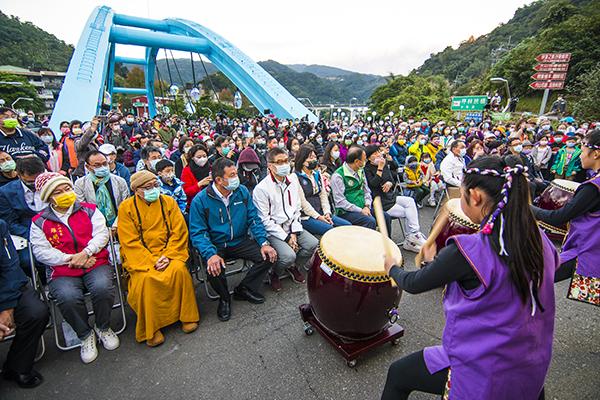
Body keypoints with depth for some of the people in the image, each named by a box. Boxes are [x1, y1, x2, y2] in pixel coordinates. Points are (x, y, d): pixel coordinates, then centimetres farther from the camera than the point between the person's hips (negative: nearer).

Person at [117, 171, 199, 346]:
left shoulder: (169, 202, 5)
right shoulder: (126, 207, 0)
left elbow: (179, 233, 0)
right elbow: (130, 242, -5)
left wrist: (167, 256, -13)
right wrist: (151, 261, -16)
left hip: (168, 252, 1)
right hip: (140, 256, -1)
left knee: (179, 270, -28)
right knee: (146, 279, -29)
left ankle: (187, 316, -8)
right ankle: (151, 329, -9)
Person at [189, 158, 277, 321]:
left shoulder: (243, 192, -3)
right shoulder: (200, 200, -13)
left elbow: (254, 219, -1)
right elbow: (198, 233, -15)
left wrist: (264, 243, -14)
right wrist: (210, 254, -32)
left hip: (240, 241, 3)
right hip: (215, 246, -3)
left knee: (269, 256, -14)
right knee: (214, 268, -31)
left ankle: (244, 289, 10)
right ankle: (224, 298, 5)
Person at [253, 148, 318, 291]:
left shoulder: (292, 180, 3)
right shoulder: (262, 188, -17)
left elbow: (297, 208, 6)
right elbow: (264, 220, -15)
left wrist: (294, 232, -5)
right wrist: (286, 237, -16)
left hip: (291, 226, 6)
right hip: (272, 231, -6)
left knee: (313, 244, -12)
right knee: (289, 255, -25)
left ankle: (294, 267, 18)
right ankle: (273, 274, 11)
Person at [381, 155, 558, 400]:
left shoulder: (467, 251, -29)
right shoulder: (539, 239, -8)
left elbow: (414, 284, -16)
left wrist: (392, 268, 6)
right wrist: (437, 263, 12)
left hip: (484, 378, -6)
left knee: (397, 375, 13)